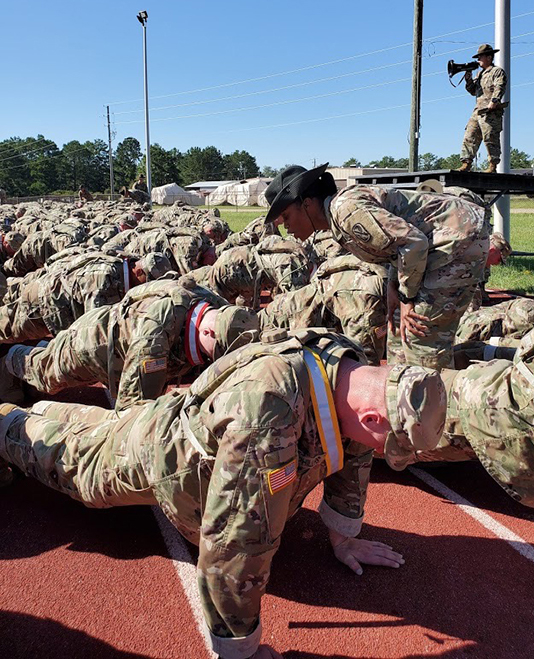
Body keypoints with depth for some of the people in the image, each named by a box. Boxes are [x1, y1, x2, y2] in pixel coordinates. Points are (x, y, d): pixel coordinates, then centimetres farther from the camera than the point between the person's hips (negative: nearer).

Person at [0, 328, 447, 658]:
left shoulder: (353, 368, -24)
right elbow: (233, 542, -45)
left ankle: (45, 412, 61)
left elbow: (353, 453, -5)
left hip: (200, 427, 7)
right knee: (70, 452, 25)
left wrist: (344, 539, 3)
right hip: (158, 454, -6)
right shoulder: (267, 412, -51)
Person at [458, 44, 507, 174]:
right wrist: (468, 80, 9)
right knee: (469, 137, -1)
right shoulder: (480, 73, 26)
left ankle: (493, 166, -4)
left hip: (491, 112, -8)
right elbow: (473, 91, 25)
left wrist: (494, 101, -28)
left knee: (491, 139, -7)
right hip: (477, 111, 8)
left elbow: (500, 87, -12)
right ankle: (466, 164, -1)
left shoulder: (498, 71, 3)